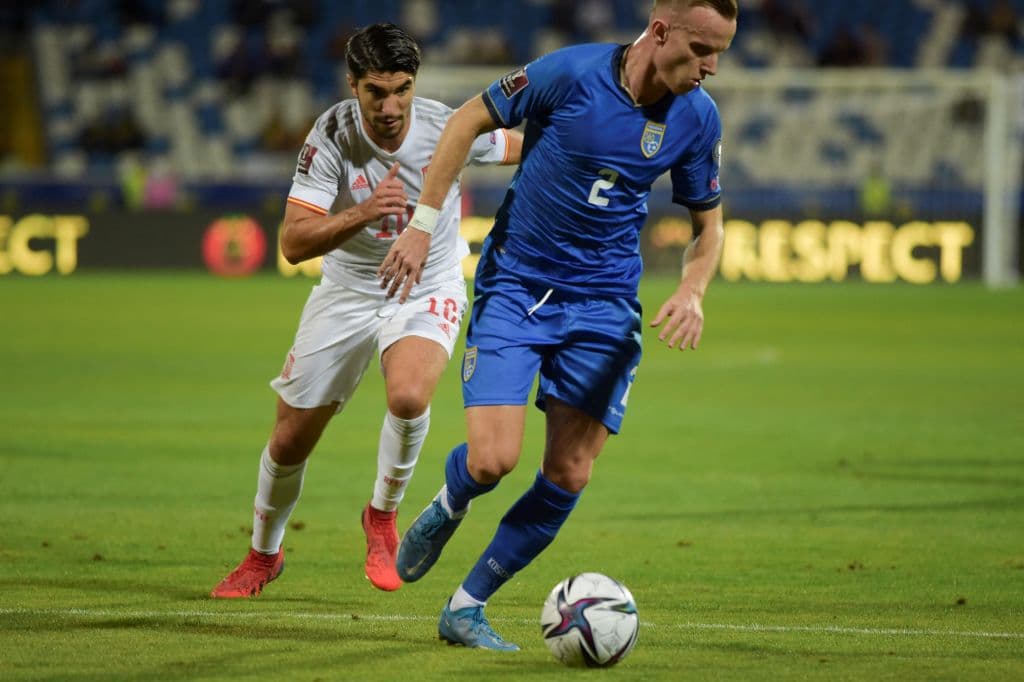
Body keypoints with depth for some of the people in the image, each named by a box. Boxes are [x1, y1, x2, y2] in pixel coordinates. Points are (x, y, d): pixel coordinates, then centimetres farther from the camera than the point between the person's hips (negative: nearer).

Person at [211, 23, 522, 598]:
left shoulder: (447, 127, -21)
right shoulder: (333, 136, -23)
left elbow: (524, 150, 0)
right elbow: (293, 243, -30)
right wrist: (362, 213, -43)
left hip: (428, 291, -1)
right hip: (347, 291, 1)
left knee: (408, 396, -33)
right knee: (290, 442, 7)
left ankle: (383, 516, -4)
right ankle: (264, 556, 36)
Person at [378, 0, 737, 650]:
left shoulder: (698, 119, -5)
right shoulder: (570, 74, -18)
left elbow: (709, 222, 10)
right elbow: (470, 120, -4)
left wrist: (691, 293, -10)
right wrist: (423, 224, -5)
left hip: (604, 305, 4)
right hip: (516, 286, -3)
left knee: (569, 475, -2)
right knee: (493, 460, -15)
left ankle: (466, 608, 15)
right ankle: (449, 507, 23)